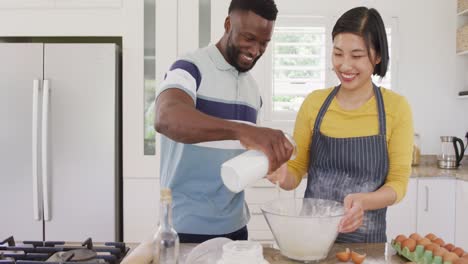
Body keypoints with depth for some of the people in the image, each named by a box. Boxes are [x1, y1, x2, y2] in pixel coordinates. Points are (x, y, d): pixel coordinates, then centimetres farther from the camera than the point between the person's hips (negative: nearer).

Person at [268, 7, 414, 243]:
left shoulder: (396, 107, -8)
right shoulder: (314, 103, -3)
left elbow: (398, 182, -7)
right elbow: (296, 170, 3)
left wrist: (363, 201, -26)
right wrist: (283, 175, -20)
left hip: (366, 238, -1)